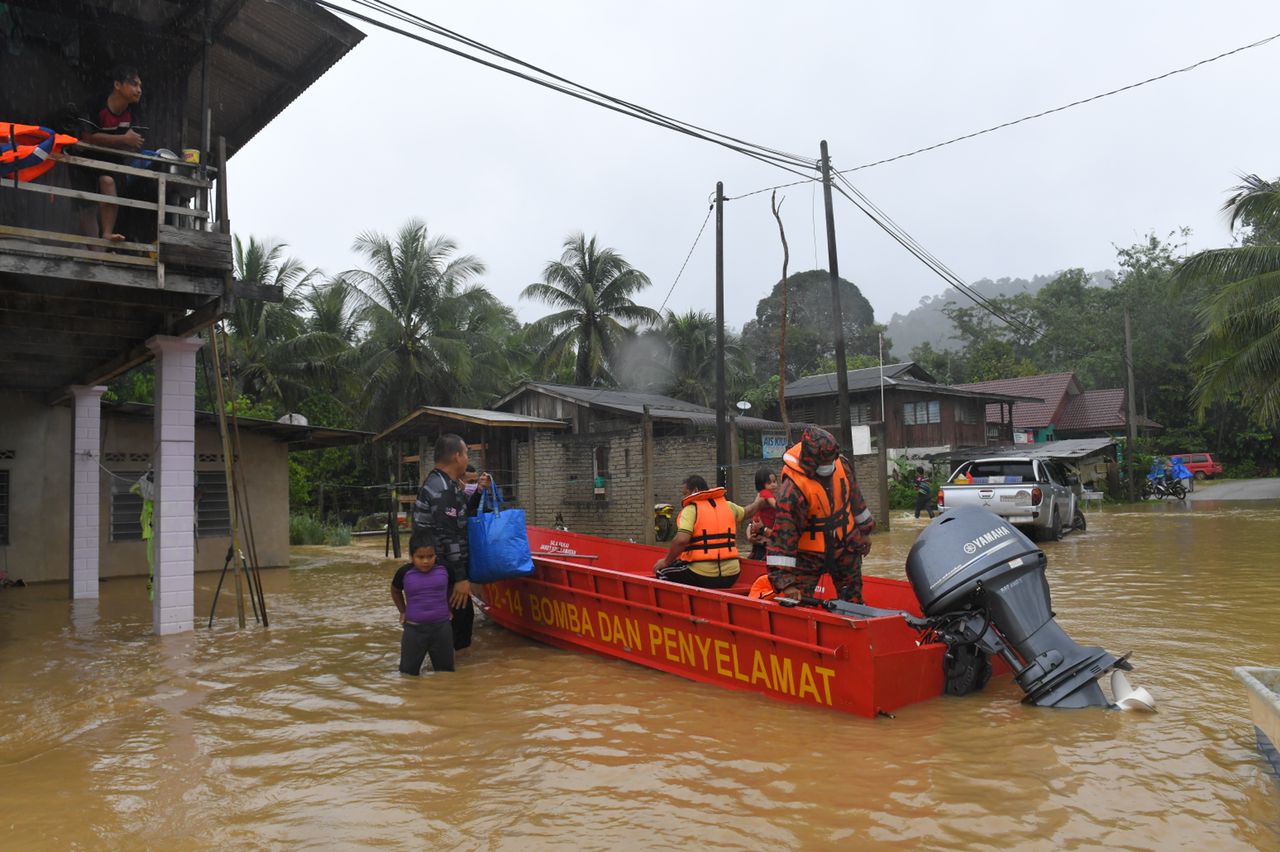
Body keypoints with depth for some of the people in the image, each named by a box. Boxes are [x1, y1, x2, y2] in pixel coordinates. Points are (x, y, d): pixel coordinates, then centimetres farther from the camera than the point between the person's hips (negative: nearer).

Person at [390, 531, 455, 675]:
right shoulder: (405, 572, -10)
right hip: (414, 629, -1)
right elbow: (395, 591, 13)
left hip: (441, 627, 1)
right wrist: (403, 611, 11)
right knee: (408, 671, 9)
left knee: (445, 671, 14)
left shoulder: (444, 569, -9)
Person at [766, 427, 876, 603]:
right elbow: (783, 536, -31)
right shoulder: (792, 489, -30)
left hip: (846, 548, 6)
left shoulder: (842, 465, -10)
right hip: (809, 556, -5)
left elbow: (856, 499, 10)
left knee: (853, 601, 19)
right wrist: (786, 582, -34)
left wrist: (864, 531, 20)